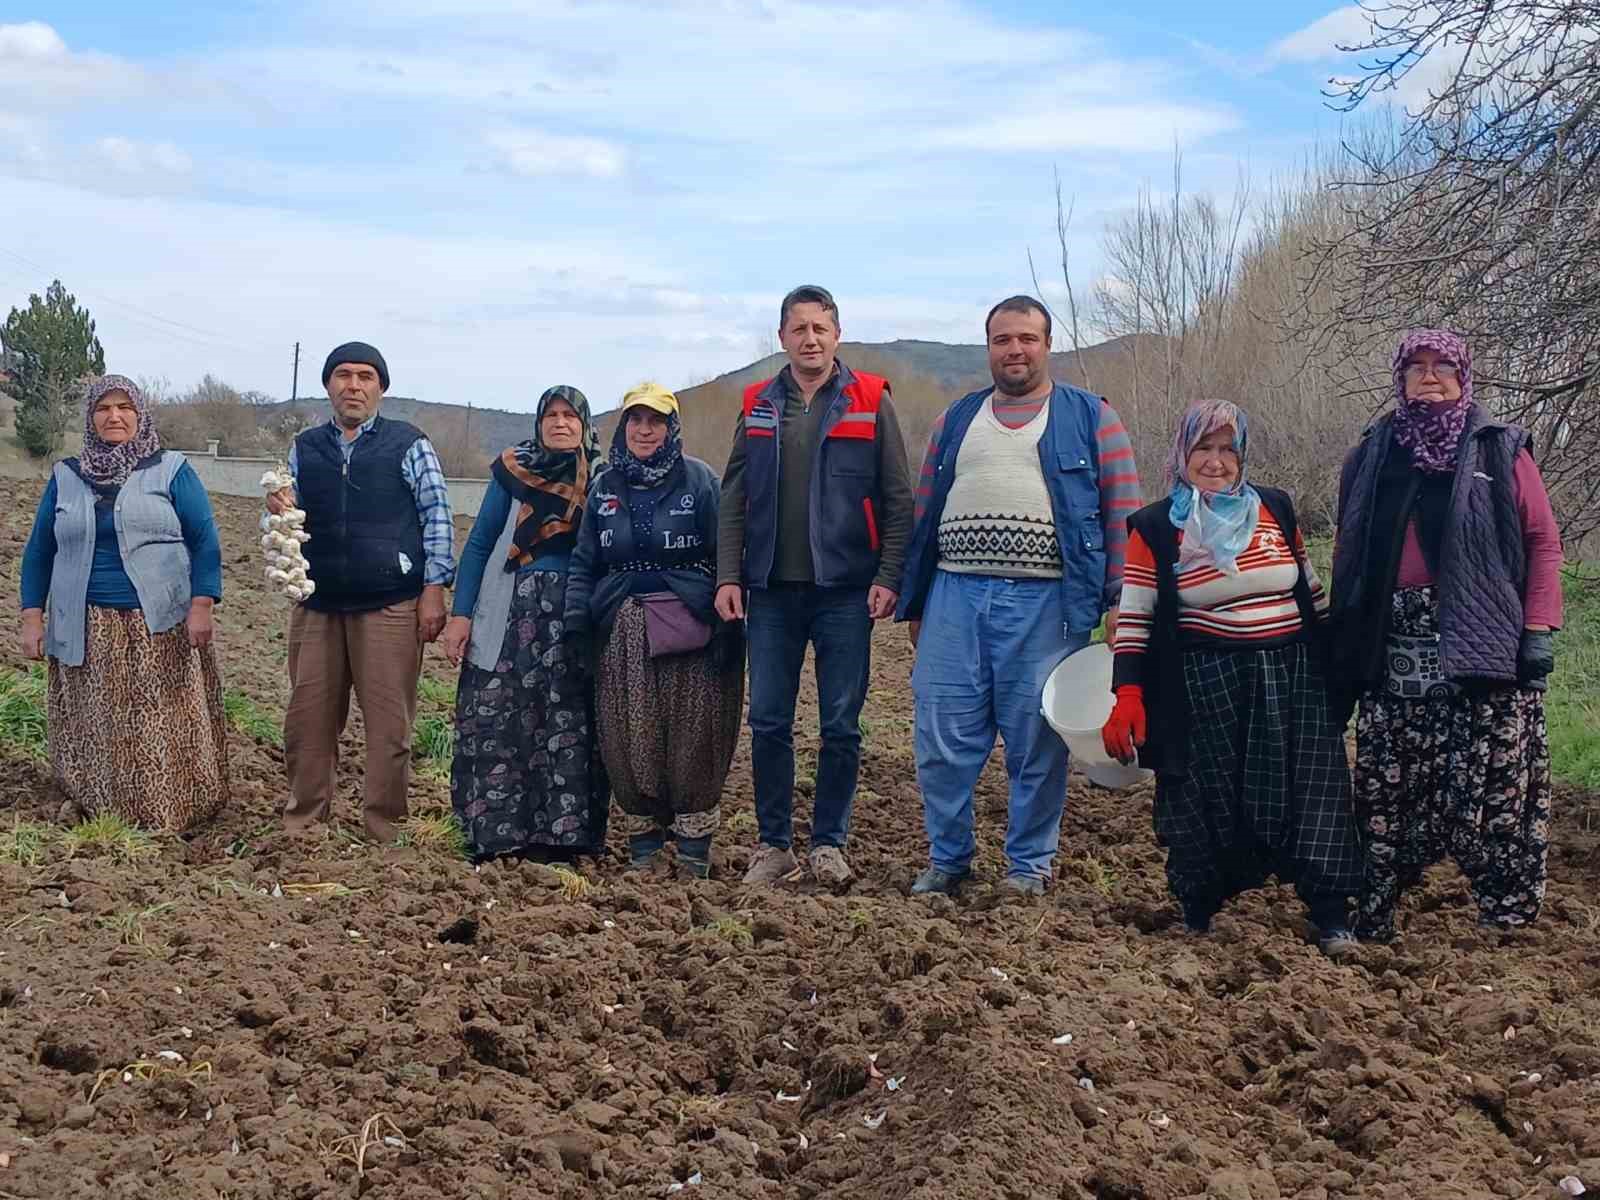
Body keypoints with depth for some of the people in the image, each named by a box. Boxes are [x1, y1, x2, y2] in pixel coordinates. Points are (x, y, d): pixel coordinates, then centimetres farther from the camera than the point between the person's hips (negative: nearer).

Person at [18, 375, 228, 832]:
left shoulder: (171, 470, 2)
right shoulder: (66, 477, 11)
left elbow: (204, 540, -2)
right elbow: (39, 550, 13)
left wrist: (201, 606, -12)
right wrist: (32, 617, 4)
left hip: (160, 627, -2)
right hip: (87, 631, 3)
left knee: (163, 723, -2)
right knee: (95, 724, 6)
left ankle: (171, 812, 8)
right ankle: (93, 806, 20)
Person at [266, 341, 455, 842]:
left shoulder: (408, 445, 1)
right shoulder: (304, 448, 12)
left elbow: (437, 516, -2)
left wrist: (433, 589, -8)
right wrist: (279, 512, -7)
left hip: (390, 608, -4)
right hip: (317, 606, 4)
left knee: (389, 721, 1)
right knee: (308, 719, 7)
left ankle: (385, 828, 12)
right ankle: (303, 820, 21)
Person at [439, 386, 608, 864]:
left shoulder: (602, 481, 9)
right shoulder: (512, 471, 6)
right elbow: (479, 544, 6)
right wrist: (459, 614, -3)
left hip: (575, 622, 1)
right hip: (510, 615, -1)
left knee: (568, 725, -2)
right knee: (496, 721, -7)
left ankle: (561, 833, 4)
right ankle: (493, 831, 0)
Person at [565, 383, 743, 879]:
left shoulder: (698, 479, -1)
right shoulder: (605, 488, 12)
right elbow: (584, 564, 15)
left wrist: (728, 631, -9)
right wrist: (577, 629, 5)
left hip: (688, 628, -3)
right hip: (624, 633, 4)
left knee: (692, 737, -3)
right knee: (629, 739, 3)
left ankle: (694, 846, 8)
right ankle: (643, 842, 15)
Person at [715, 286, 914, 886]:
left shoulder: (870, 403, 2)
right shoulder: (757, 406, 10)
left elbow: (897, 499, 0)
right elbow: (734, 499, 11)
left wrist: (888, 577, -8)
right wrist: (727, 576, 2)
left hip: (845, 589, -2)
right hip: (772, 589, 2)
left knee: (841, 725, 2)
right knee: (768, 722, 4)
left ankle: (829, 843, 14)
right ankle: (773, 843, 15)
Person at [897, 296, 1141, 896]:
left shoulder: (1090, 418, 7)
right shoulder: (955, 420, 17)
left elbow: (1121, 513, 2)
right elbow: (925, 513, 19)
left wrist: (1117, 599, -6)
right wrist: (915, 604, 15)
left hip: (1045, 604, -3)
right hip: (955, 598, 3)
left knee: (1037, 743, 3)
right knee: (943, 739, 4)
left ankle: (1029, 864, 17)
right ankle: (947, 858, 19)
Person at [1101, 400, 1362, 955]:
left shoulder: (1275, 509, 10)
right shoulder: (1156, 528, 0)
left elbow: (1310, 591, 18)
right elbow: (1134, 618, -4)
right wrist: (1127, 696, -12)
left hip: (1291, 679, 3)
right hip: (1204, 687, -3)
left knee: (1310, 792, -4)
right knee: (1207, 804, 2)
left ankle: (1330, 915, 0)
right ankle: (1197, 917, 19)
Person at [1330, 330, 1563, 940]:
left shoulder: (1500, 449, 6)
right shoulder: (1373, 456, 15)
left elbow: (1544, 541, 3)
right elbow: (1350, 556, 17)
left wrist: (1538, 629, -6)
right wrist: (1344, 642, 12)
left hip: (1484, 640, -3)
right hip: (1396, 646, 3)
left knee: (1492, 776, -6)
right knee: (1386, 781, 2)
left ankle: (1508, 906, 7)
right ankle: (1373, 912, 10)